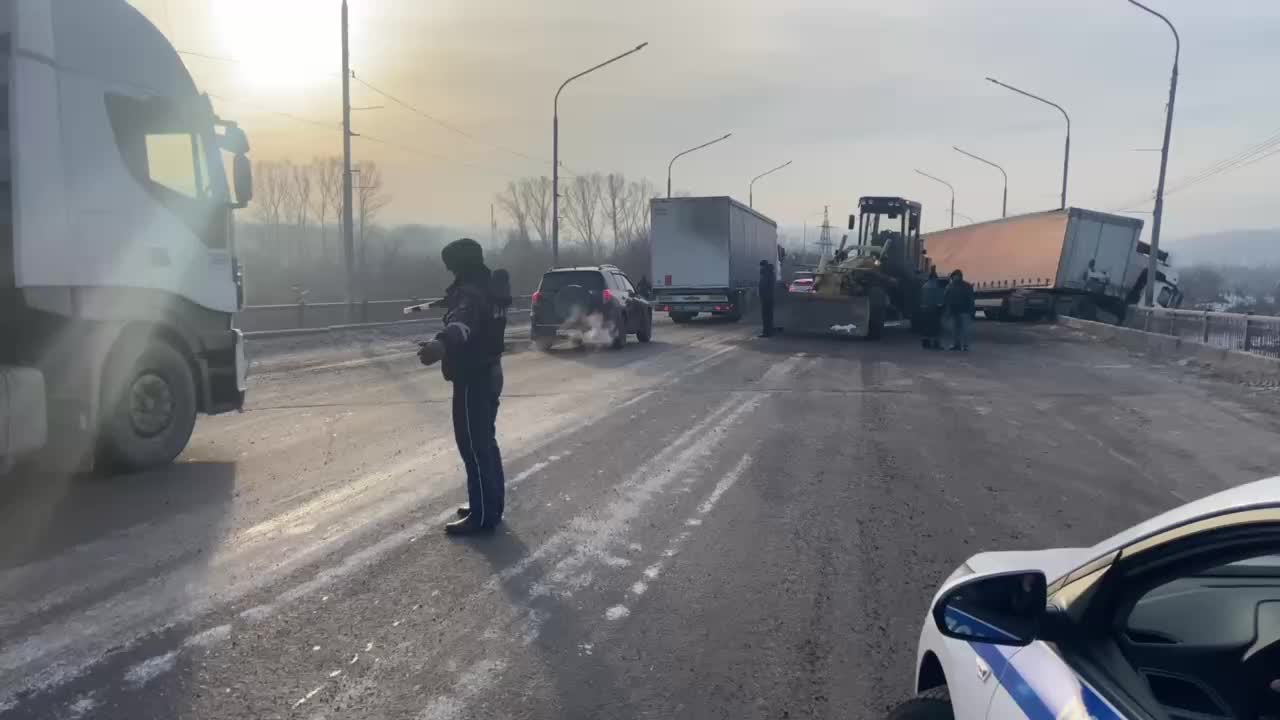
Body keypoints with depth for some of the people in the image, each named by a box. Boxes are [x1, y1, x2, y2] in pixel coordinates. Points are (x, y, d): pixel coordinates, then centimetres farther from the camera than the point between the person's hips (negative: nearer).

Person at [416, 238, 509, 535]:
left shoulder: (470, 292, -20)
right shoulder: (489, 288, 13)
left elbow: (462, 323, -44)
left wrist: (441, 343, -65)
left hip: (472, 380, -10)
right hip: (488, 374, 10)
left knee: (473, 447, -5)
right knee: (485, 443, 18)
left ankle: (483, 516, 1)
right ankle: (490, 504, 28)